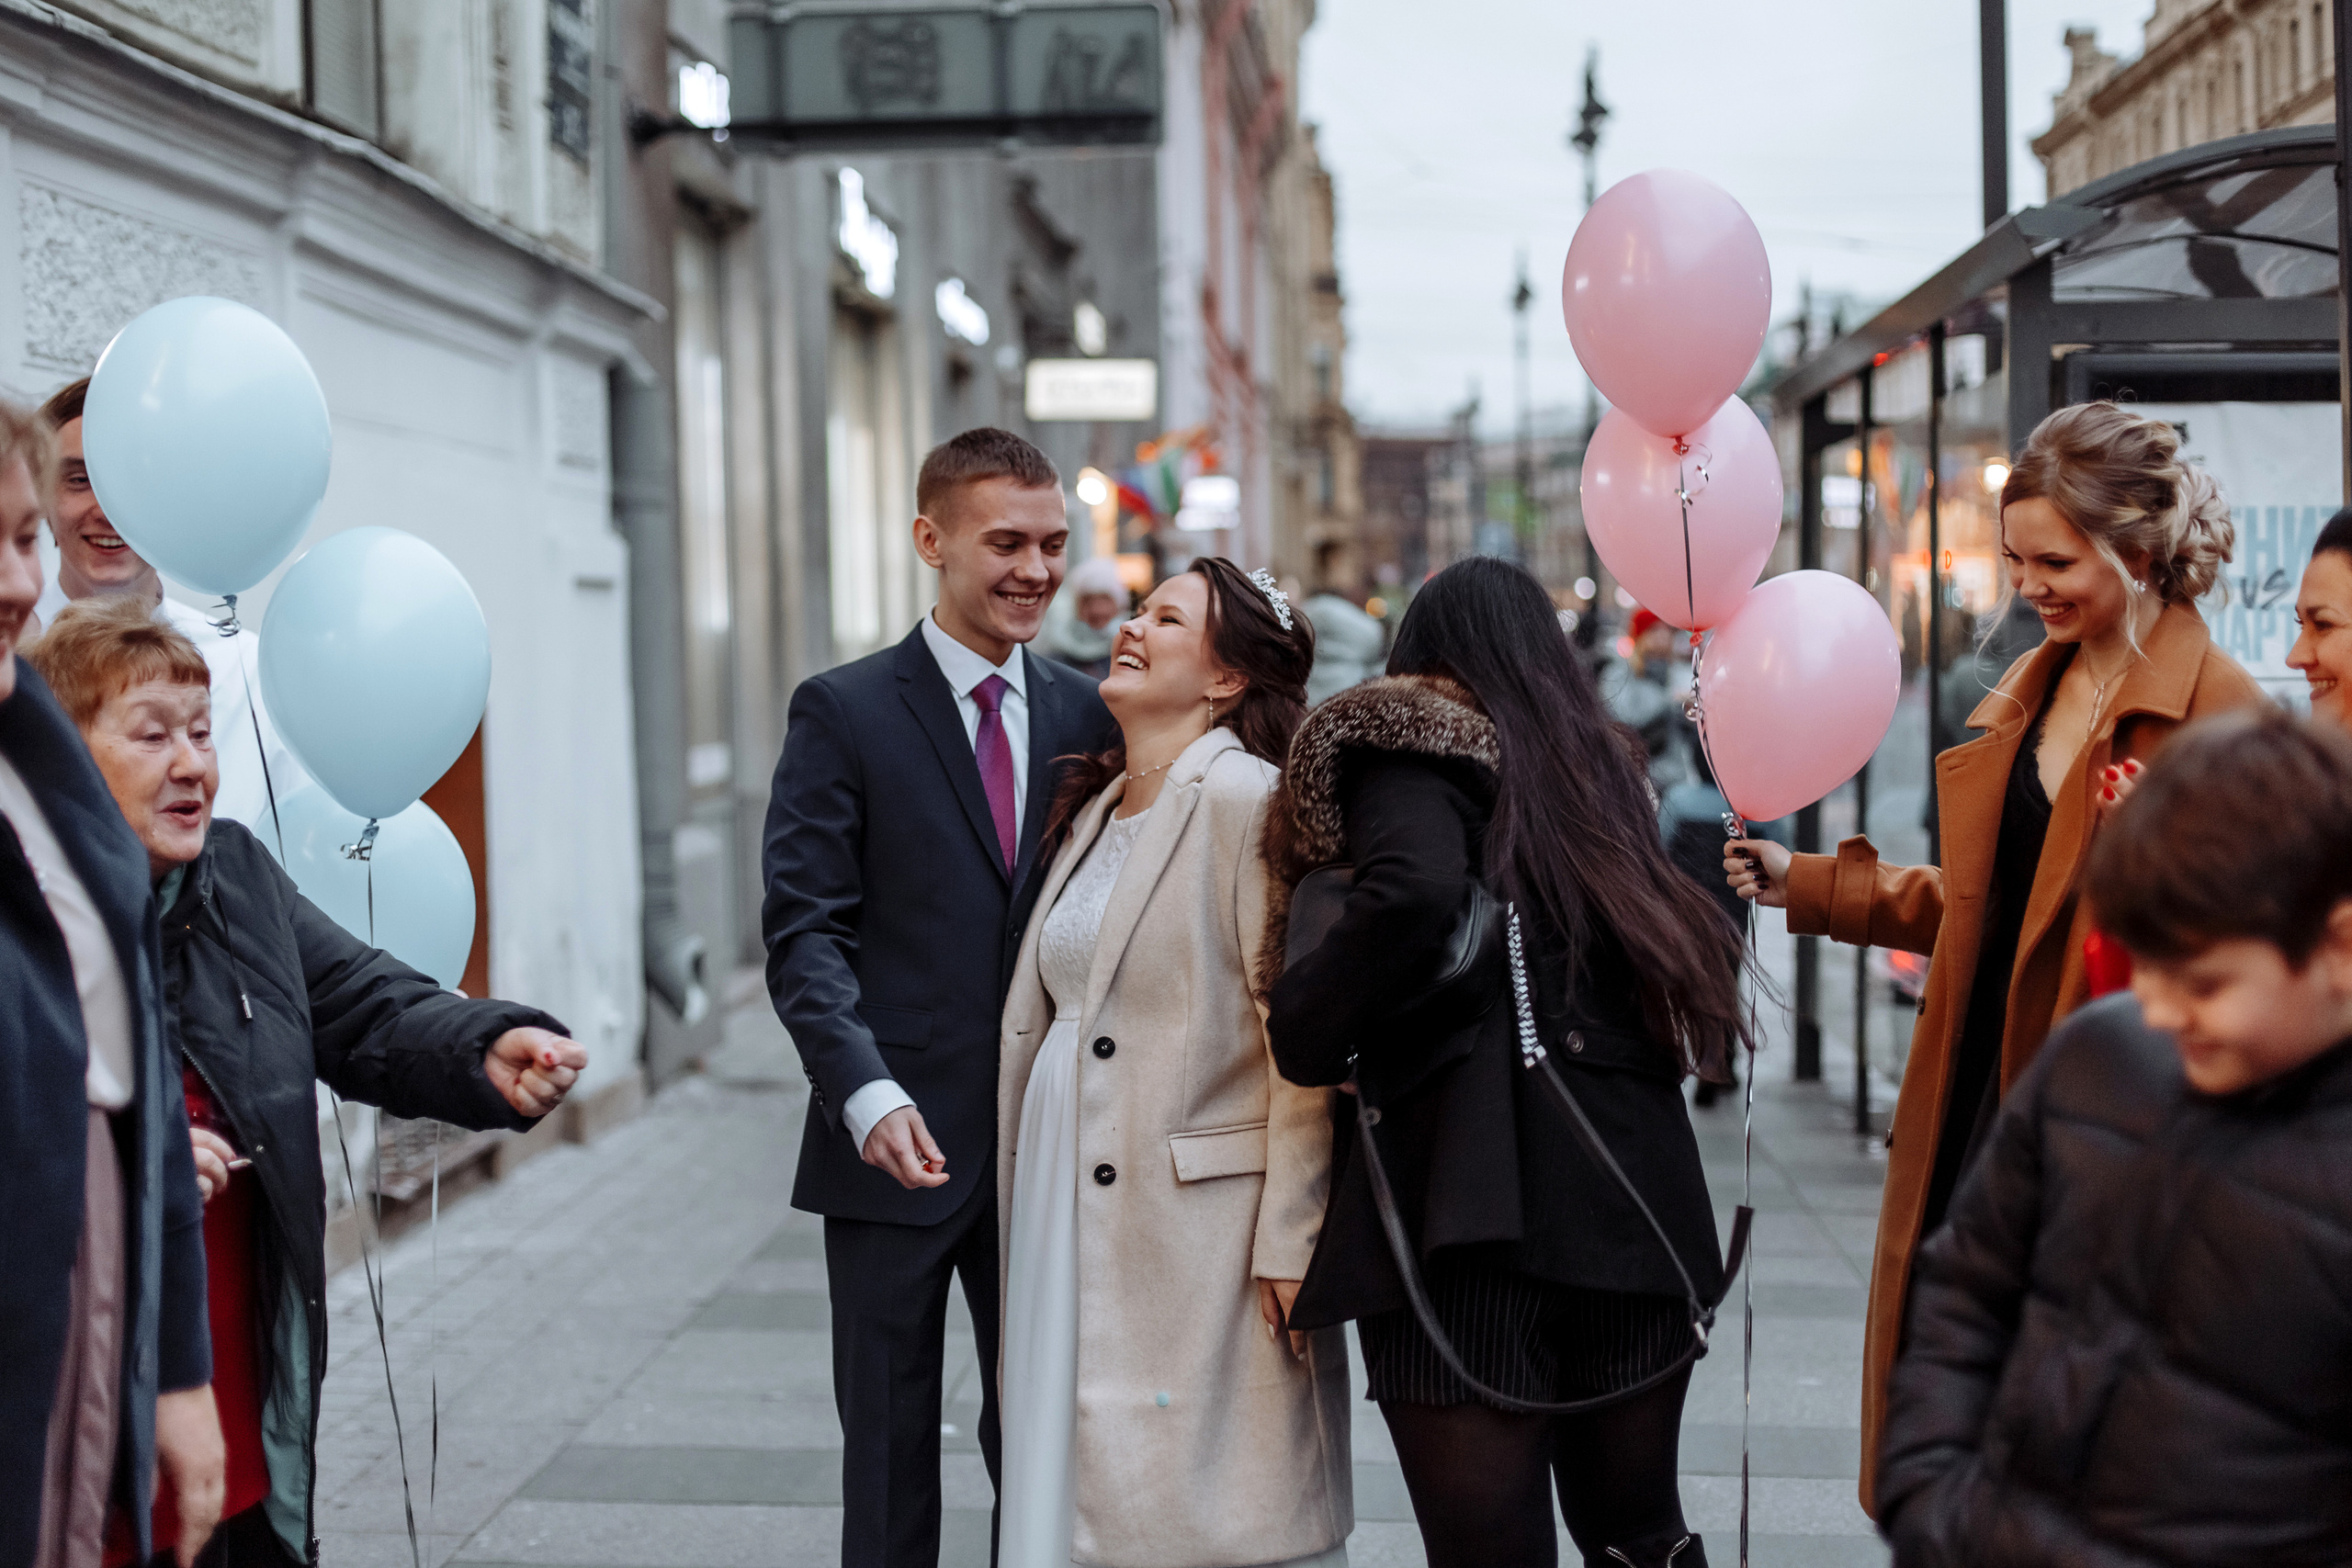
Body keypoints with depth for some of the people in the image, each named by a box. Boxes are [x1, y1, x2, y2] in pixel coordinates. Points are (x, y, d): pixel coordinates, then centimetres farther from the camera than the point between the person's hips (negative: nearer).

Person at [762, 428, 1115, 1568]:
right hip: (901, 1145, -3)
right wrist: (868, 1091, -23)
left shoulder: (1085, 715, 8)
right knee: (891, 1450, 9)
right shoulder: (845, 712, -3)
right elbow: (805, 929, -9)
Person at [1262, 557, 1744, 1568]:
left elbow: (1414, 891, -20)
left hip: (1473, 1212, -6)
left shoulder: (1403, 746, 0)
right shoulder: (1597, 760, 20)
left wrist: (1303, 1029, -9)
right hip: (1636, 1194, 6)